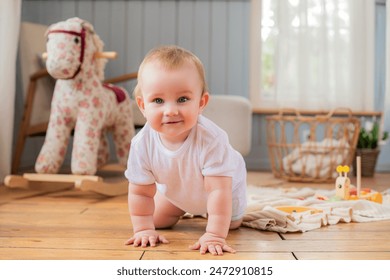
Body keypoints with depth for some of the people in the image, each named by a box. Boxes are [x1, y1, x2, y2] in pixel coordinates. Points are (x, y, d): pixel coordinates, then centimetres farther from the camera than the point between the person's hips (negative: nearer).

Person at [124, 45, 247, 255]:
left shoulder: (211, 138, -48)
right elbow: (140, 192, -23)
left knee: (231, 223, 17)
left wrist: (214, 235, -49)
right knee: (158, 220, 10)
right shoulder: (142, 143, -36)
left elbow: (218, 189, -46)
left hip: (225, 184, -2)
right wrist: (143, 229, -24)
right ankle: (185, 209, 39)